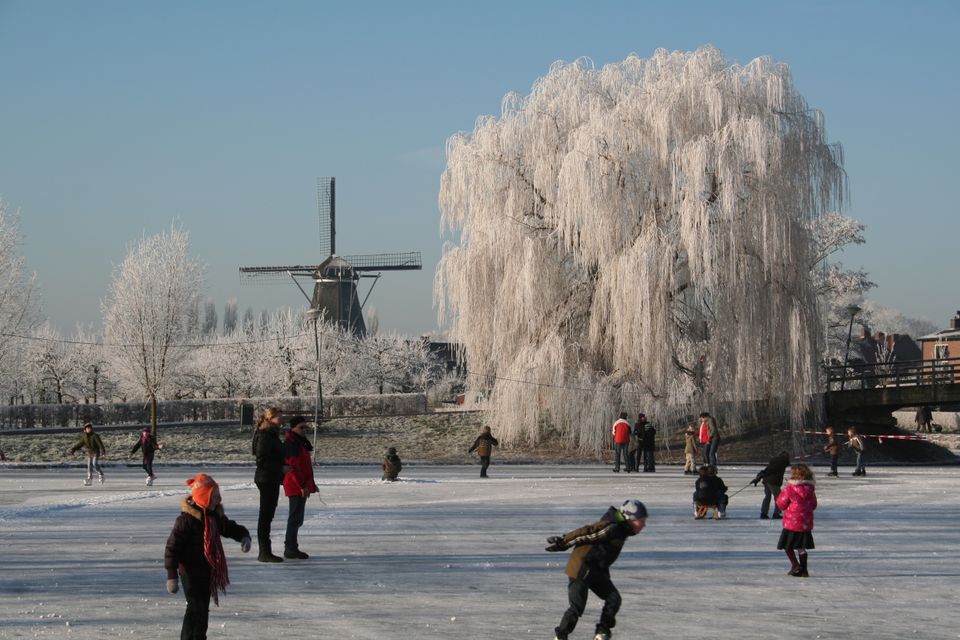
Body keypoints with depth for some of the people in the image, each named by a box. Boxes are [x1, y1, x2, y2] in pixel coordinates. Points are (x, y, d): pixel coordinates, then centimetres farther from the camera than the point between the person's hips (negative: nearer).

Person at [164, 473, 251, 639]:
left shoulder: (215, 516, 4)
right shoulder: (185, 520, -19)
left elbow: (230, 528, 19)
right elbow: (172, 548, -18)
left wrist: (244, 537, -5)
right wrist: (171, 576, -19)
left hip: (208, 572, 8)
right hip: (191, 573, -8)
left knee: (203, 609, 17)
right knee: (196, 610, -12)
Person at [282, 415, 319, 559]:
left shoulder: (301, 443, 18)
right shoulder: (291, 444, -15)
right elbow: (293, 467, -22)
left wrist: (311, 484, 26)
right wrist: (303, 486, -24)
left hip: (301, 486, 10)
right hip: (296, 487, -10)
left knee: (297, 518, 15)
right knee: (295, 517, -7)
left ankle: (290, 547, 23)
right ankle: (291, 549, -4)